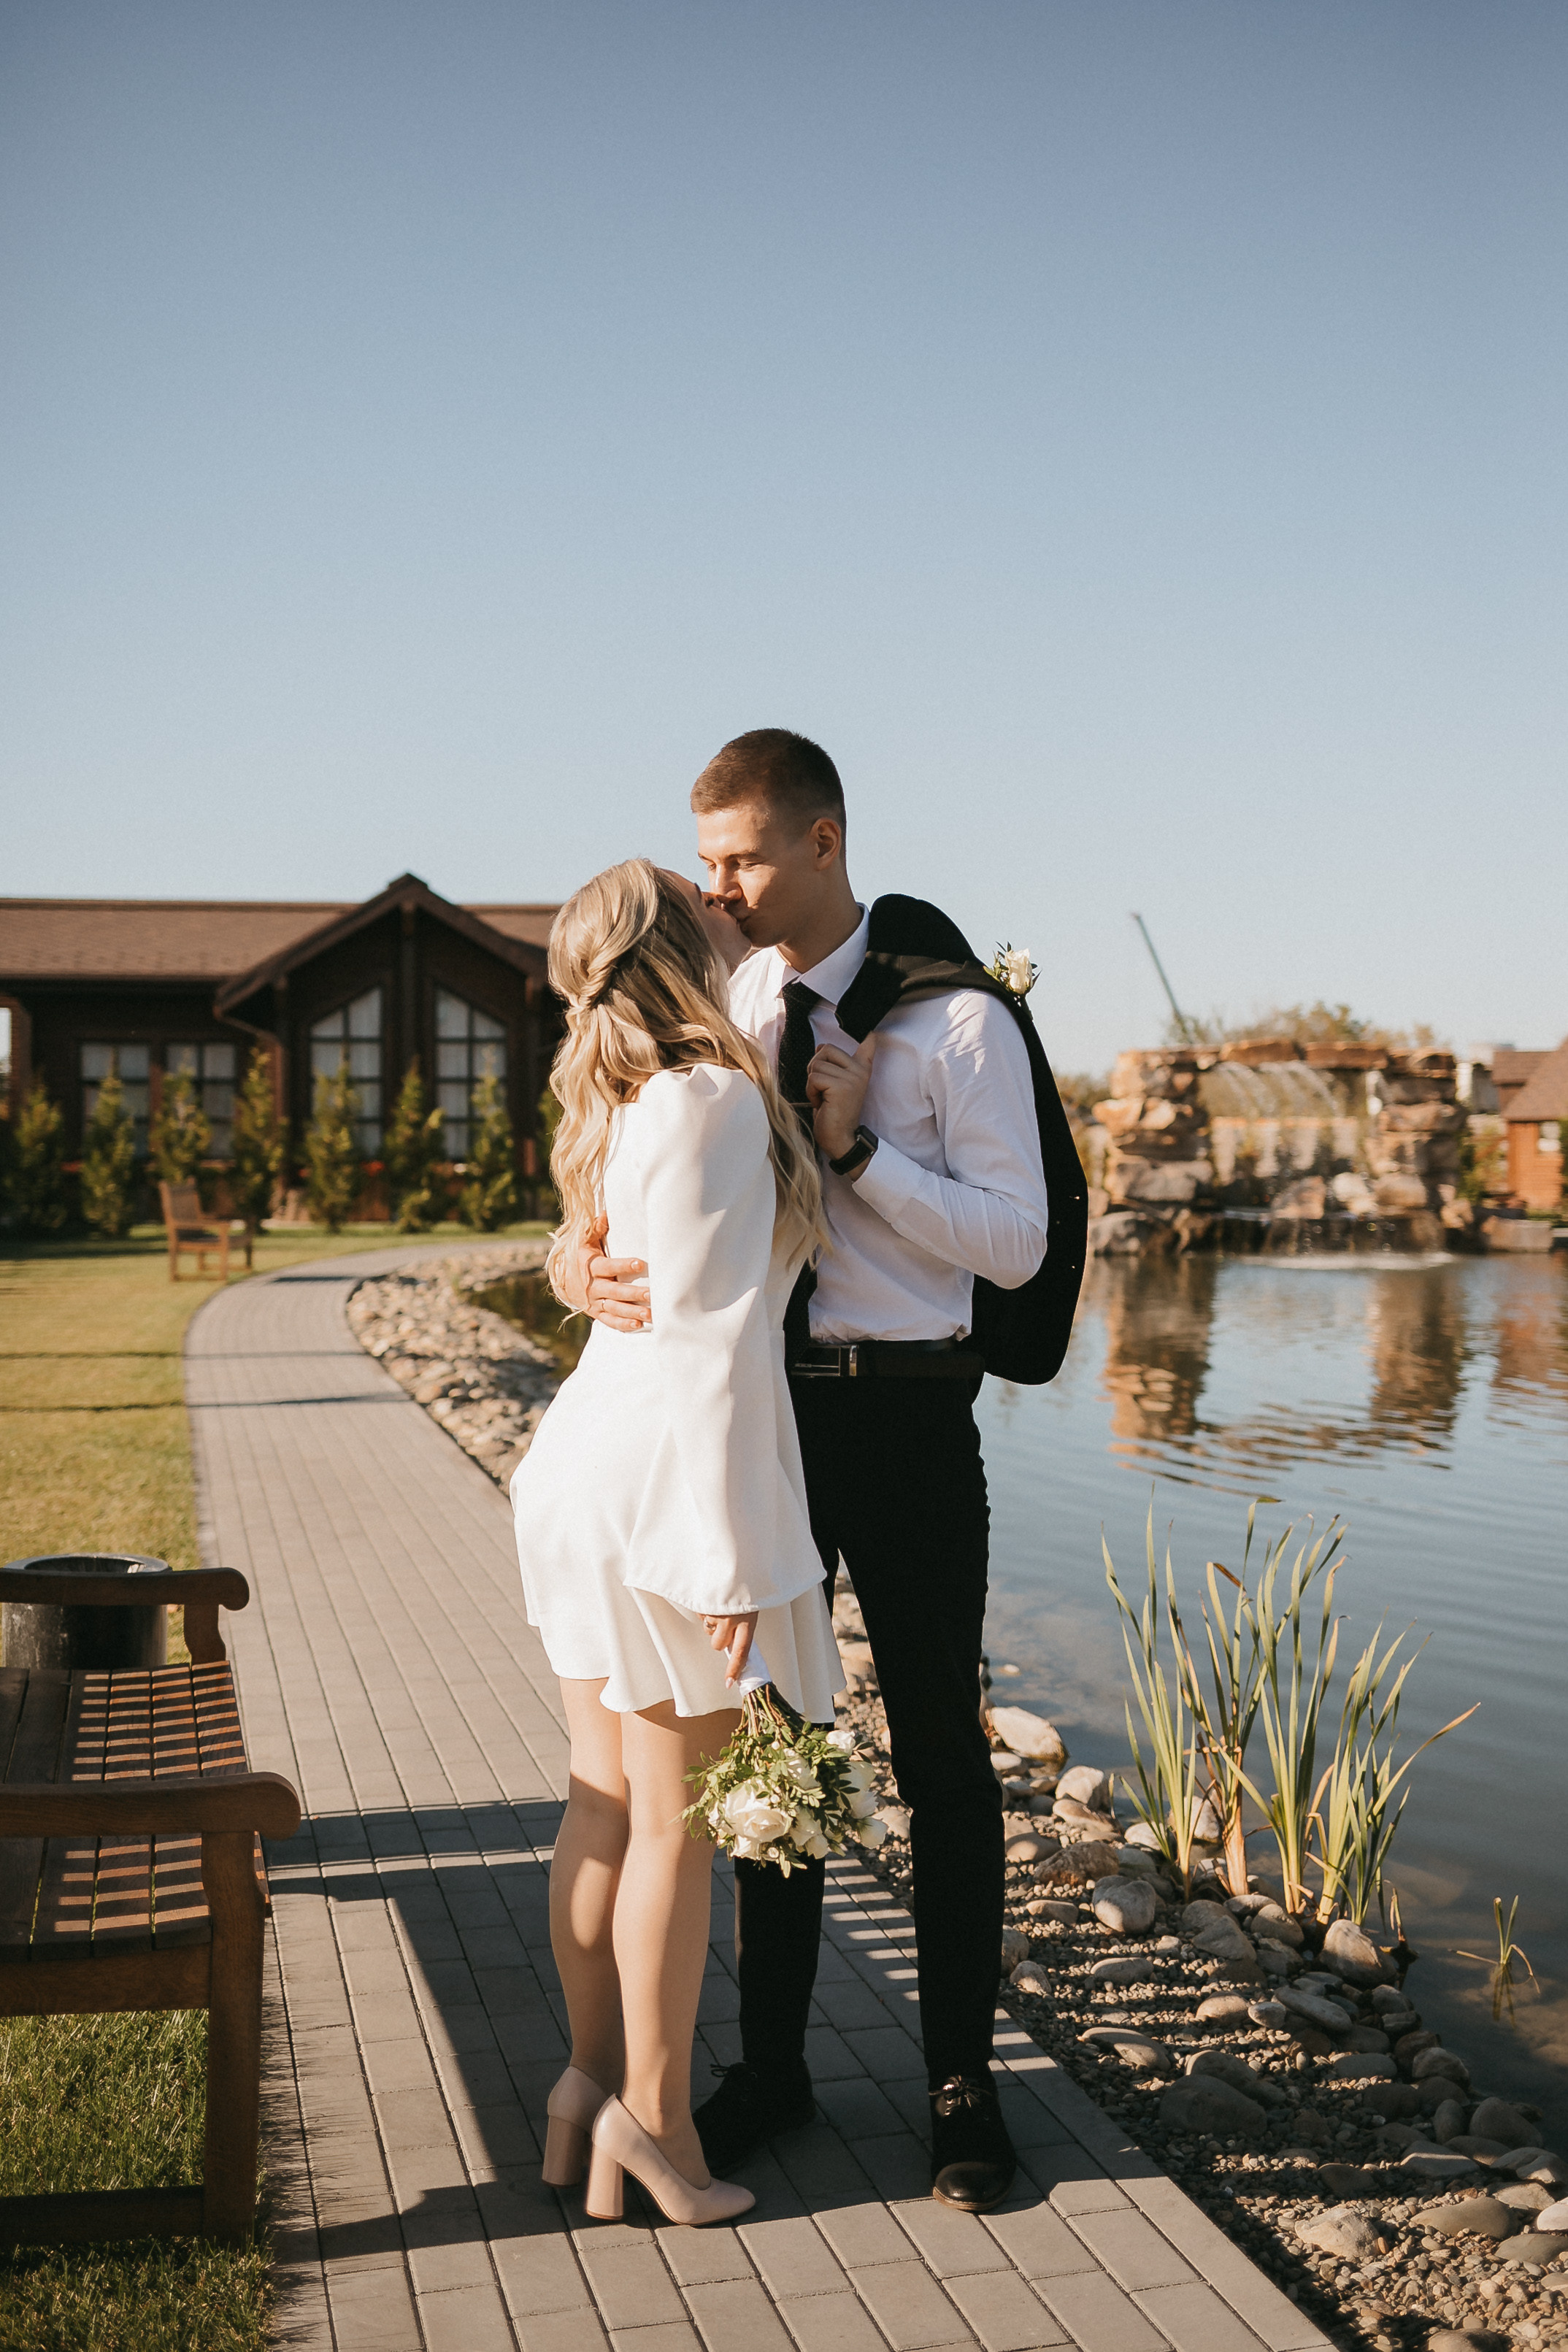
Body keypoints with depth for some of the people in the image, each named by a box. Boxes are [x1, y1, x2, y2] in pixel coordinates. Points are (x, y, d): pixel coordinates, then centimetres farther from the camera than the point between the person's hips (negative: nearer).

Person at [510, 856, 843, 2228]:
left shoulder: (625, 1104, 12)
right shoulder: (718, 1100, -15)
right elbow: (708, 1339, -19)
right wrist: (732, 1553, -18)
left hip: (590, 1469, 9)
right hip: (668, 1485, -9)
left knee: (604, 1805, 16)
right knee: (674, 1820, 4)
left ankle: (591, 2079, 27)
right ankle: (652, 2115, 16)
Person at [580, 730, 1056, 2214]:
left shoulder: (959, 1022, -8)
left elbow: (1016, 1244, -11)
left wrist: (856, 1147, -20)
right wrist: (594, 1269, -18)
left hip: (906, 1419, -4)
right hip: (753, 1411, 4)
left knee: (940, 1757, 8)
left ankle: (962, 2085, 24)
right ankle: (770, 2064, 32)